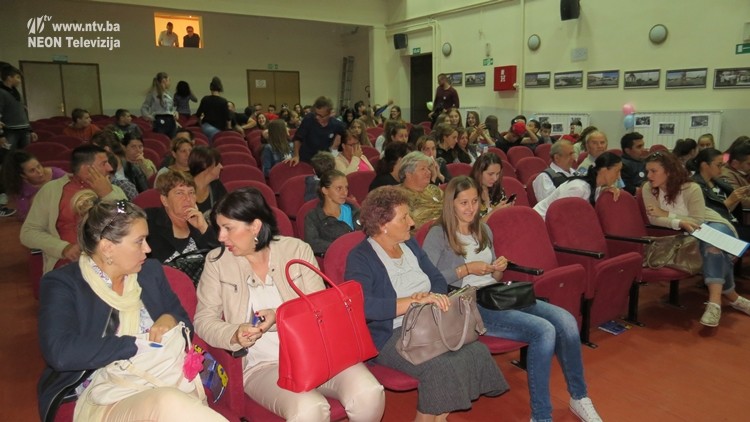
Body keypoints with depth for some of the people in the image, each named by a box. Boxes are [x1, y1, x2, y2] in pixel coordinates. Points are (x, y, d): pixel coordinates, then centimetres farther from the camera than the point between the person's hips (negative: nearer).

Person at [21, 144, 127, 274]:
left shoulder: (114, 192, 10)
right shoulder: (51, 189, 6)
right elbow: (28, 233, 4)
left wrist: (107, 195, -7)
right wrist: (64, 247, -11)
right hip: (68, 263, -1)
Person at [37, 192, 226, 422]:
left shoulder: (151, 271, 13)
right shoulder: (61, 284, -1)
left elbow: (185, 322, 22)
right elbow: (61, 353, -17)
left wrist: (170, 320, -2)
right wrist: (139, 345, -13)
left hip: (162, 384, 4)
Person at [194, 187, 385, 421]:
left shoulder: (297, 249, 3)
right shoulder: (217, 261, 4)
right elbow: (204, 319, 1)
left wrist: (279, 318, -17)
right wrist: (234, 335, -19)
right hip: (262, 364, -1)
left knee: (369, 394, -24)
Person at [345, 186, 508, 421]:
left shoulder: (410, 244, 12)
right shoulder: (361, 258, -11)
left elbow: (438, 279, 14)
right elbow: (362, 305, -27)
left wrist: (435, 298, -10)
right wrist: (415, 300, -28)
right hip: (390, 336, -7)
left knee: (478, 352, -16)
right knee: (442, 366, -30)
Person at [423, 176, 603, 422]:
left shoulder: (484, 231, 18)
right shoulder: (438, 235, -3)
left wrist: (499, 270, 0)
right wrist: (466, 269, -14)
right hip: (468, 306, -7)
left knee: (566, 321, -15)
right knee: (544, 331, -26)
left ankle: (578, 398, 5)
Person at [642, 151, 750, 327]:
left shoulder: (692, 189, -25)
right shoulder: (648, 188, -17)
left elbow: (698, 222, -23)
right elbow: (653, 219, -20)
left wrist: (666, 214, -28)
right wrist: (680, 222, -35)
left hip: (712, 225, -2)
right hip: (687, 235, 2)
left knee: (713, 245, -35)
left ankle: (715, 301, -38)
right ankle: (732, 297, -3)